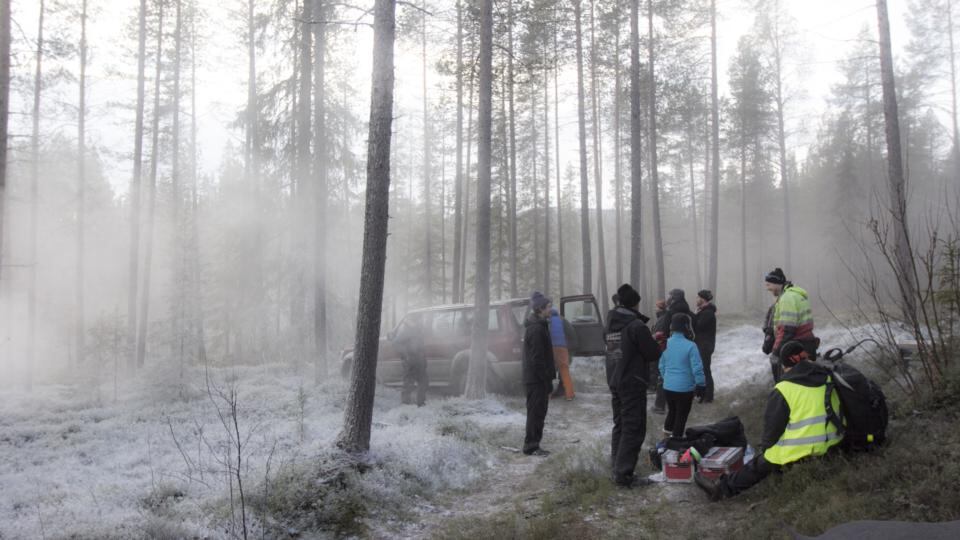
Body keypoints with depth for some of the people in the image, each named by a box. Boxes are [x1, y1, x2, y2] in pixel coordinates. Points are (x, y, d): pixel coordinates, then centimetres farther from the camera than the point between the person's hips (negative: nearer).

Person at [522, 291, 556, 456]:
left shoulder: (538, 326, 15)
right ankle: (531, 446, 3)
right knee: (536, 412, -3)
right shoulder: (537, 329, -17)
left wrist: (548, 380, 19)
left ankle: (532, 445, 20)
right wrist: (548, 382, -19)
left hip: (534, 378, 10)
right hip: (537, 379, -10)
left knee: (537, 412, 14)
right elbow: (537, 359, -21)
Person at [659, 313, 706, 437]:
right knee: (681, 416, 12)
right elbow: (697, 368, -16)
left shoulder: (666, 344, -2)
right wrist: (701, 385, -4)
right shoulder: (690, 346, -18)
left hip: (667, 387, 5)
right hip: (684, 389, -5)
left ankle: (667, 431, 34)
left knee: (672, 411, 25)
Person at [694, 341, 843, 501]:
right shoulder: (828, 379, 1)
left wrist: (765, 446, 10)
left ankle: (722, 487, 26)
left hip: (796, 452, -6)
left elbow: (773, 425, -8)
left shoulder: (785, 389, -16)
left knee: (759, 466, 15)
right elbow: (836, 413, 14)